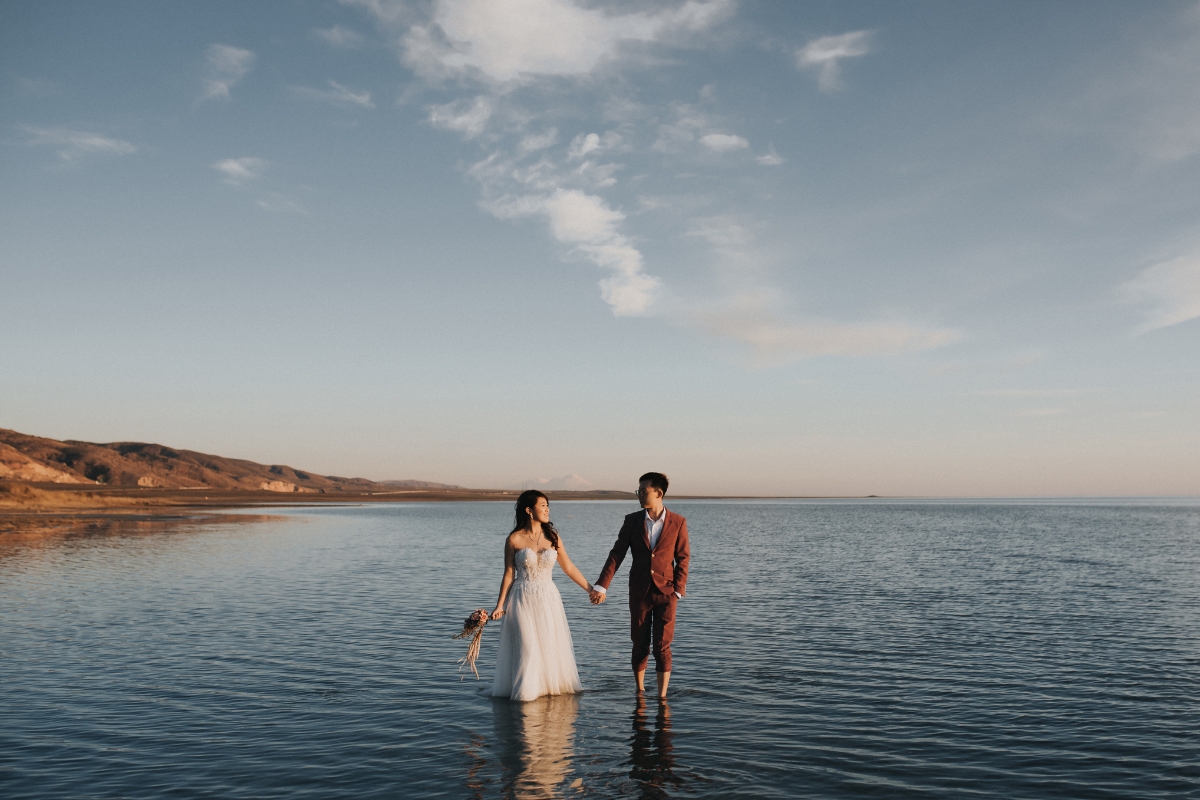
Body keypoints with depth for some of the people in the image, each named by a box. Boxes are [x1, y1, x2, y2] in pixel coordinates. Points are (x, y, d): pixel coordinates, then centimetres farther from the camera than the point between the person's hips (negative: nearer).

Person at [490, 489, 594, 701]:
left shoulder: (553, 537, 2)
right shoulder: (514, 539, -6)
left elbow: (569, 568, 7)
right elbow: (509, 574, -2)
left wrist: (590, 589, 7)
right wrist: (500, 605, -4)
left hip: (548, 599, 3)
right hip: (523, 600, -3)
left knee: (551, 646, 8)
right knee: (526, 648, 0)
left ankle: (552, 685, 26)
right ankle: (526, 690, 18)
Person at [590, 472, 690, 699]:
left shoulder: (677, 522, -4)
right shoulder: (632, 521, -1)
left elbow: (683, 558, 0)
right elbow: (616, 555, -3)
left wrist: (678, 590, -8)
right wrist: (601, 586, -9)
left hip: (666, 592, -2)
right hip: (639, 592, 2)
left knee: (662, 646, -4)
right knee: (640, 645, 9)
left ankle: (662, 696, 2)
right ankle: (640, 690, 26)